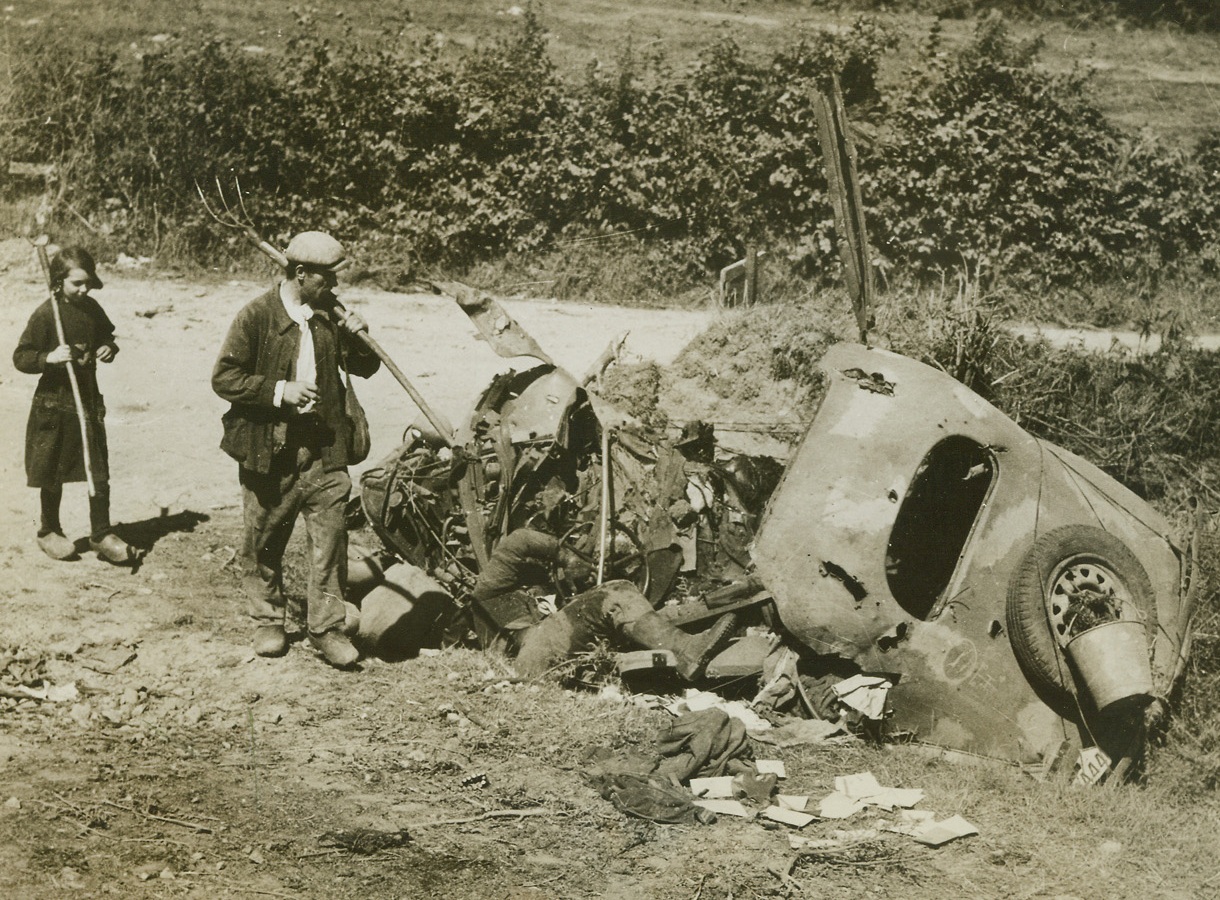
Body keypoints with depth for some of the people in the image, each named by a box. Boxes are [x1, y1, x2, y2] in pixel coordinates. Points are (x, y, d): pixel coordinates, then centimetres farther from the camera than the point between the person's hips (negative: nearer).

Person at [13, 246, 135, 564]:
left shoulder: (92, 308, 3)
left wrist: (108, 348, 0)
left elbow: (106, 335, 21)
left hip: (89, 399, 5)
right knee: (54, 474, 9)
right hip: (55, 403, -5)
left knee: (99, 472, 4)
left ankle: (101, 534, 13)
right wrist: (49, 357, -29)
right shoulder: (45, 315, -14)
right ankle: (49, 531, 27)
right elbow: (21, 357, -13)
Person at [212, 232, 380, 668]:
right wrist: (279, 391, -18)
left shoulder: (330, 313, 7)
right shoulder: (257, 315, -7)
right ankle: (268, 622, 25)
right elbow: (223, 378, -8)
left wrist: (358, 337, -6)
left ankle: (326, 626, 7)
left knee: (330, 538, -2)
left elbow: (366, 369, 15)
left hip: (324, 450, 3)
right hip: (269, 450, -3)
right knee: (264, 543, 9)